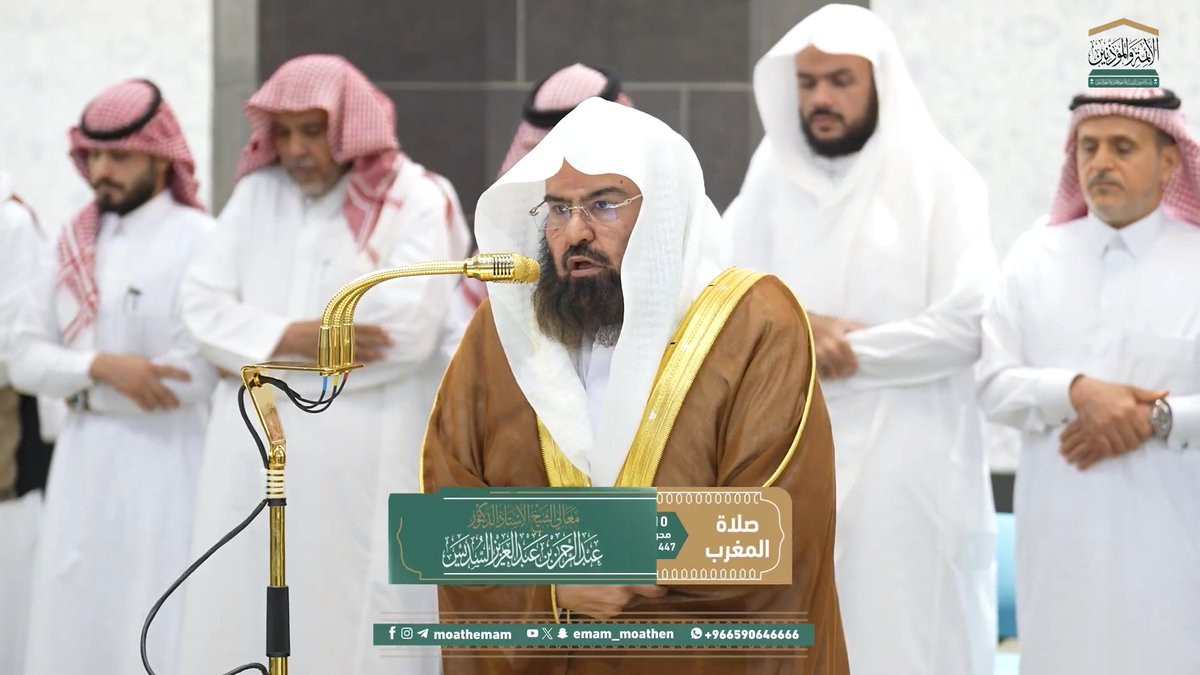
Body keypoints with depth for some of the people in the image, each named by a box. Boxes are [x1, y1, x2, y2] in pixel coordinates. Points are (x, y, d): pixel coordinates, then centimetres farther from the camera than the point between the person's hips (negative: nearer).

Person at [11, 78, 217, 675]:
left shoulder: (201, 243, -8)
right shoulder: (73, 245, 10)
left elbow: (194, 375, -16)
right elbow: (25, 359, 5)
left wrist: (78, 383, -7)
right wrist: (102, 368, -14)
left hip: (163, 460, -6)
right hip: (81, 459, 6)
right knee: (73, 624, 7)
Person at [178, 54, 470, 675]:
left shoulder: (416, 203, -4)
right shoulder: (256, 194, 12)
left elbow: (405, 332, -15)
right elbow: (202, 305, 5)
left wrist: (259, 358, -7)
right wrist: (292, 337, -13)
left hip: (365, 466, -5)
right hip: (255, 462, 5)